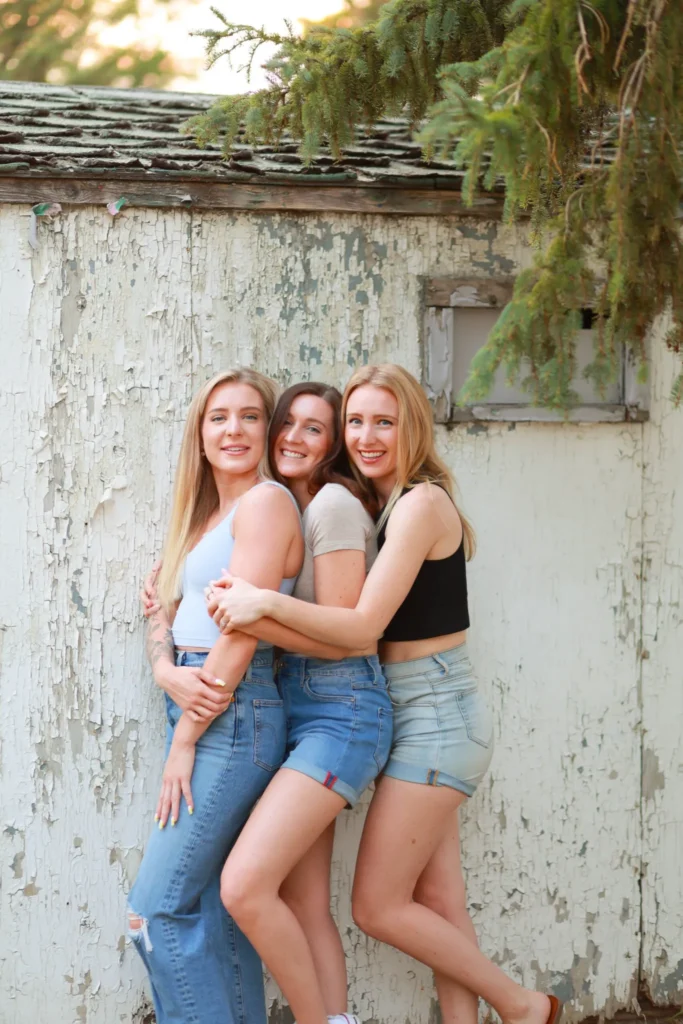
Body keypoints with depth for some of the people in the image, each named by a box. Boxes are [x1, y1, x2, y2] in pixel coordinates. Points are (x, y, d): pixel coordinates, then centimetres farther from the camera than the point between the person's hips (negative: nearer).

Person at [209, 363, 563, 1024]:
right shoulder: (386, 506, 13)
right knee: (439, 910, 9)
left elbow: (364, 626, -20)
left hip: (435, 715, -9)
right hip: (428, 719, 9)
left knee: (378, 906, -4)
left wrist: (267, 602, -31)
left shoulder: (420, 502, -14)